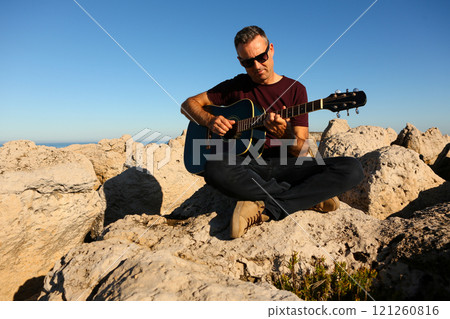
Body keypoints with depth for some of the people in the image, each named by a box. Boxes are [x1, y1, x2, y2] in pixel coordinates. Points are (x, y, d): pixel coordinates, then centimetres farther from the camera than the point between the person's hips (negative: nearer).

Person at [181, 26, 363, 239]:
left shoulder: (295, 89, 7)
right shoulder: (236, 87, 10)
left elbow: (302, 151, 1)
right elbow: (188, 104, 11)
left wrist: (286, 135, -23)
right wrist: (210, 120, -10)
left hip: (285, 165, 1)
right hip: (247, 166, 0)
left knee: (352, 169, -21)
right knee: (215, 169, -36)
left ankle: (263, 210, -25)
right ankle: (309, 197, -20)